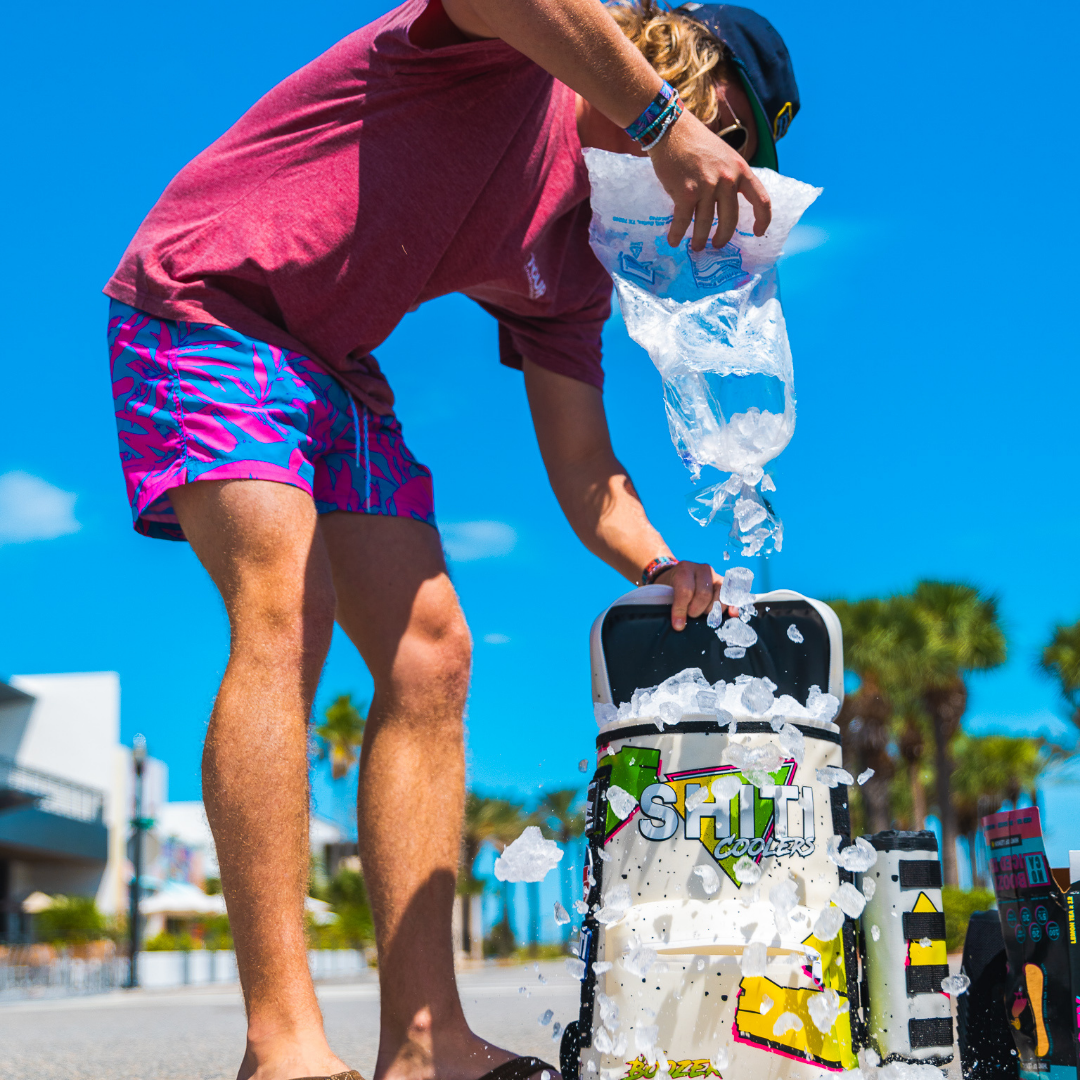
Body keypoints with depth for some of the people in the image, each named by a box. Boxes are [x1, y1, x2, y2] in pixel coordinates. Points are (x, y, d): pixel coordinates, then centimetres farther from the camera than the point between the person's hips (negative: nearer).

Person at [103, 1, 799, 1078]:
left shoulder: (573, 260, 10)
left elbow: (582, 468, 8)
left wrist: (658, 566, -10)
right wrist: (659, 116, -38)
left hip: (331, 371, 9)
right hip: (205, 302, -8)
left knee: (429, 655, -4)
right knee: (287, 610, -25)